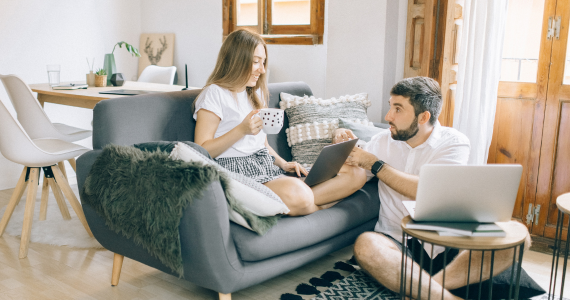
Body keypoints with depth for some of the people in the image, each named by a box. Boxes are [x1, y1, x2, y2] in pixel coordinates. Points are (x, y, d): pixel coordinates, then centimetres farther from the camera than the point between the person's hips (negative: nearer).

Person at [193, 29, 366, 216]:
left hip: (268, 167, 8)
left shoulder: (256, 93, 24)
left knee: (356, 174, -8)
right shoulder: (214, 94, -2)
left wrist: (283, 163, 5)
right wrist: (242, 129, -17)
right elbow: (202, 151, -8)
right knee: (295, 193, -40)